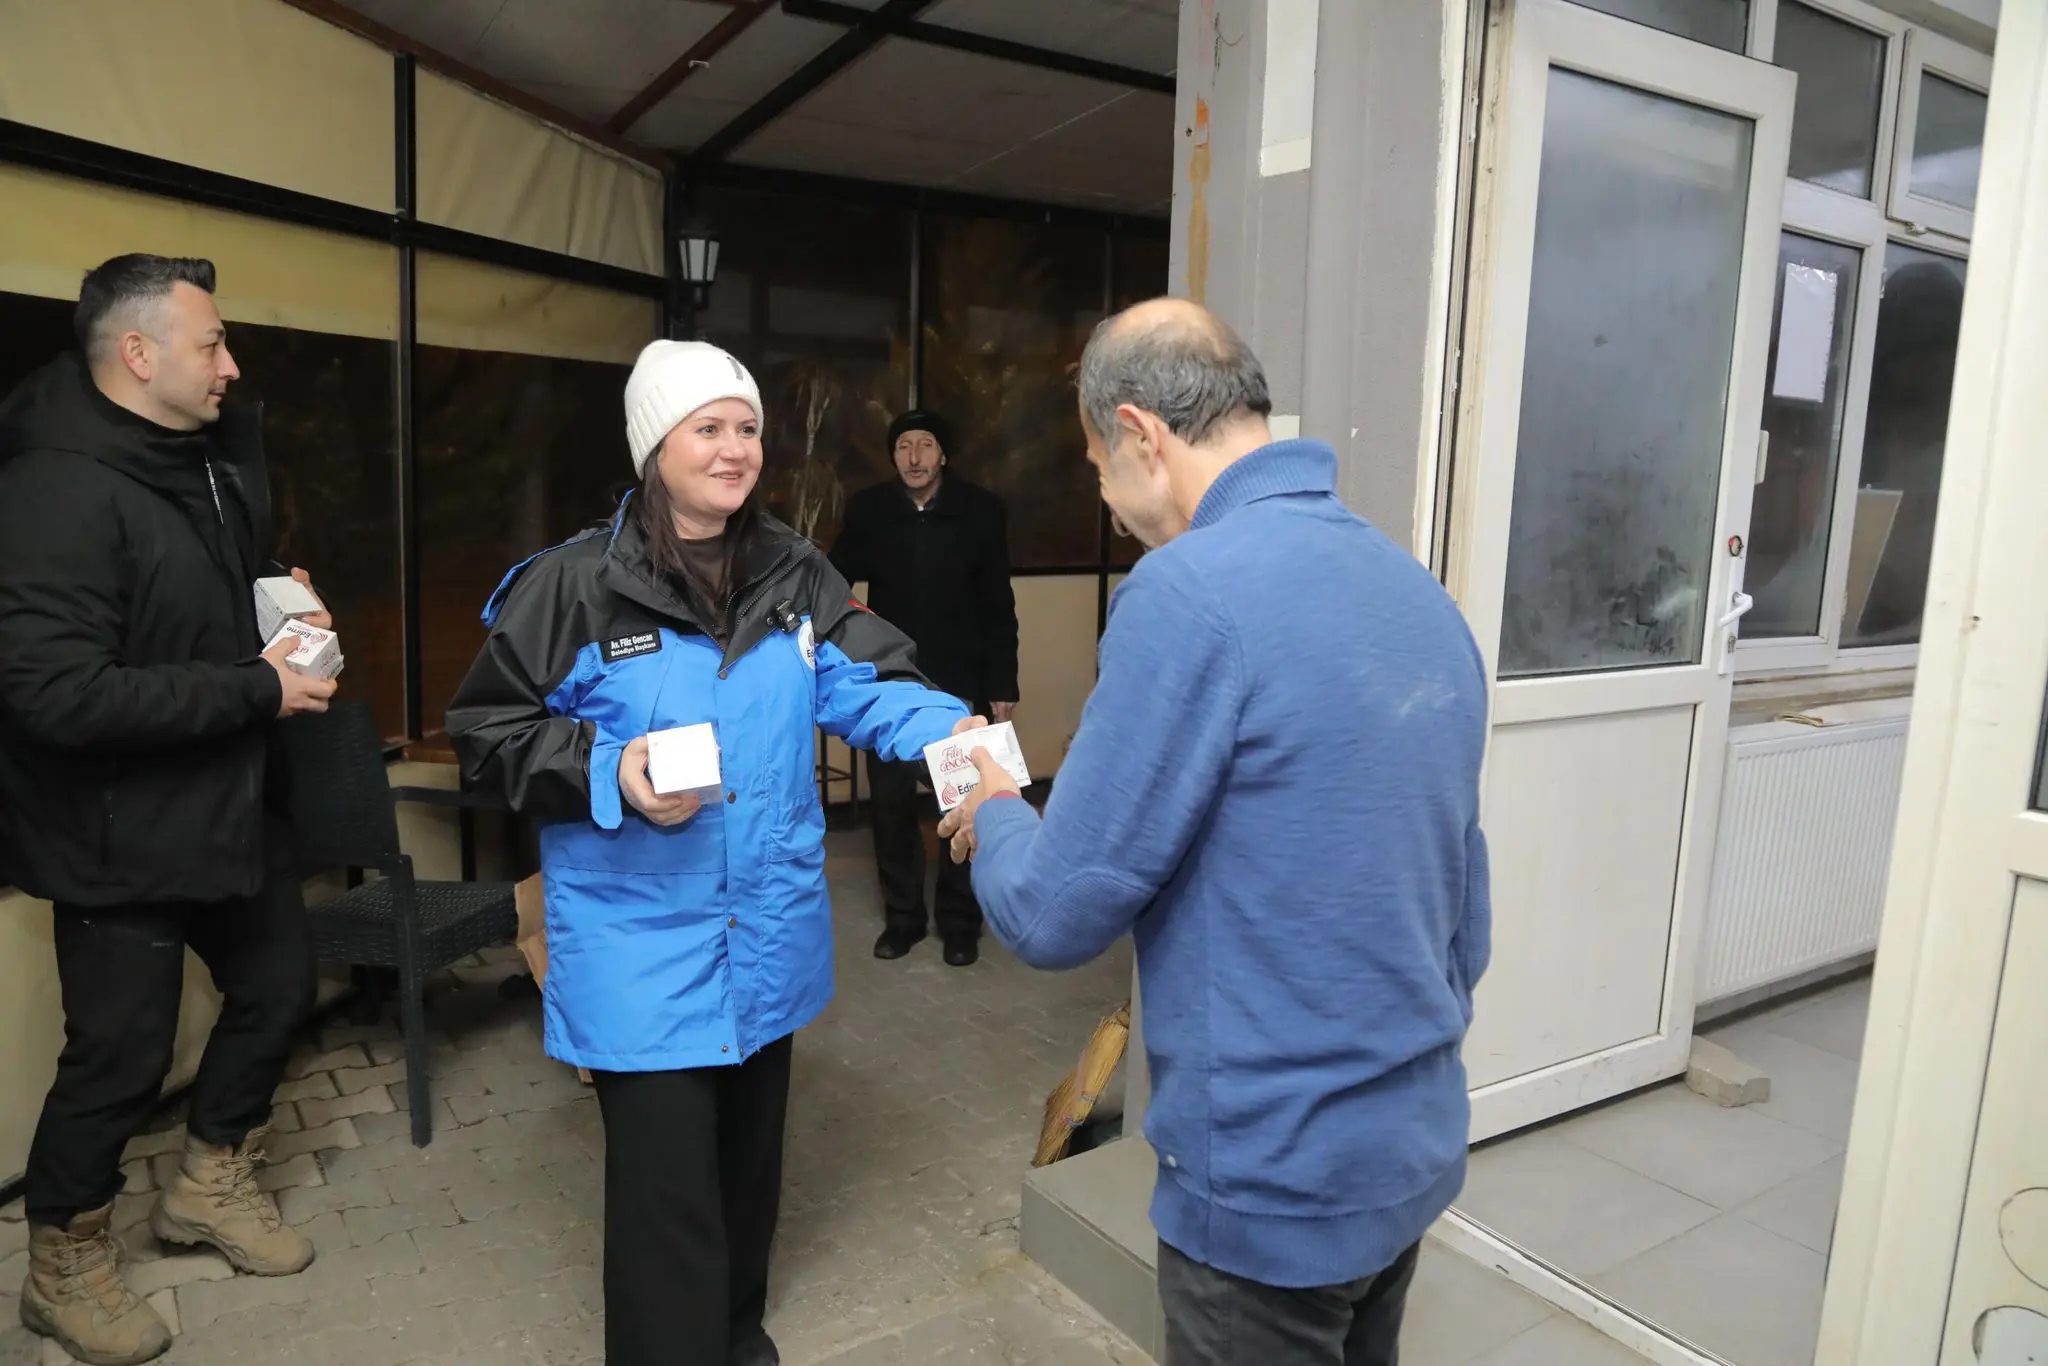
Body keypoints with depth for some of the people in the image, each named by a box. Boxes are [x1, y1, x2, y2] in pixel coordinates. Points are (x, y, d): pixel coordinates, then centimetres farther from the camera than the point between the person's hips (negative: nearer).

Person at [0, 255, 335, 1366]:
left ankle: (208, 1186, 43)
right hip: (117, 838, -9)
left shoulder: (208, 458, 4)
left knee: (278, 983, 20)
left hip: (222, 805, 9)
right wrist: (254, 690, -24)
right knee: (121, 1057, 6)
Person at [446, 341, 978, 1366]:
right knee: (667, 1184, -1)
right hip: (641, 946, -5)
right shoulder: (575, 585, -11)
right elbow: (487, 733, -6)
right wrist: (609, 774, -21)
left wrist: (947, 730, -24)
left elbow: (868, 685, -4)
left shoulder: (796, 575, 2)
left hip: (770, 931, 5)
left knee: (749, 1153, 23)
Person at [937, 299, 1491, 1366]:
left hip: (1274, 1181, -7)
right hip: (1413, 1150, 7)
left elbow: (1055, 915, -18)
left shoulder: (1193, 587, -22)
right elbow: (1463, 910, 10)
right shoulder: (1420, 590, 3)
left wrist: (993, 814, 2)